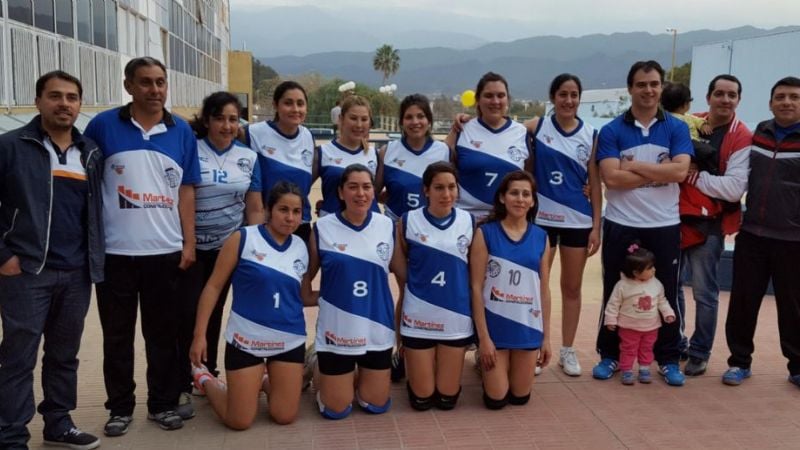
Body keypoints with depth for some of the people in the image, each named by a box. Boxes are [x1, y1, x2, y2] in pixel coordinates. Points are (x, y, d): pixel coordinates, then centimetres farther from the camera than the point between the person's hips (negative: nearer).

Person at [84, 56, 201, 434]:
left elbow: (186, 190, 8)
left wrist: (189, 242, 3)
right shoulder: (103, 126, -3)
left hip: (165, 251, 2)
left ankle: (163, 403, 24)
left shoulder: (182, 131, 4)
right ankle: (120, 407, 23)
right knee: (117, 334, 9)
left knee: (163, 332, 10)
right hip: (115, 252, -1)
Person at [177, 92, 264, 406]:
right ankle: (183, 382, 9)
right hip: (191, 246, -3)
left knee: (214, 312, 13)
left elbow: (254, 209, 5)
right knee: (189, 312, -4)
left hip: (228, 247, 3)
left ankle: (208, 374, 27)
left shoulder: (248, 158, 2)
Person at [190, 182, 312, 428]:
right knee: (239, 421, 3)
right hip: (245, 340, -4)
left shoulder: (301, 248, 3)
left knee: (285, 417, 6)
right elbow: (214, 286, -7)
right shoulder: (244, 238, -10)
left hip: (289, 342, 4)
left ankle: (264, 384, 38)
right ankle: (206, 380, 32)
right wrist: (199, 334, -10)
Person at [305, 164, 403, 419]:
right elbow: (306, 277, 3)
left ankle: (360, 377, 42)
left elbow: (402, 273, 7)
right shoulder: (323, 228, -7)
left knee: (377, 405, 10)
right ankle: (319, 370, 36)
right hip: (336, 331, -2)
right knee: (336, 409, 6)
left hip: (377, 329, 2)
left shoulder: (388, 226, -1)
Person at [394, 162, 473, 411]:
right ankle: (411, 366, 37)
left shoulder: (469, 222, -2)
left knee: (447, 399, 8)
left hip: (456, 317, 2)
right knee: (421, 399, 6)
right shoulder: (408, 222, -7)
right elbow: (400, 272, 3)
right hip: (418, 317, -1)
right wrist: (397, 320, 5)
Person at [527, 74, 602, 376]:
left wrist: (596, 225, 0)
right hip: (540, 218, -1)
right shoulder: (536, 127, -1)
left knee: (572, 287, 10)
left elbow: (594, 183, 4)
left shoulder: (591, 135, 3)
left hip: (578, 220, 2)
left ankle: (567, 350, 23)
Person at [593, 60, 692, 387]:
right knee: (615, 293, 9)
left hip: (664, 226, 1)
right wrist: (659, 173, -12)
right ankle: (610, 355, 22)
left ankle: (668, 359, 22)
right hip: (620, 225, -1)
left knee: (666, 293, 10)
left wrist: (634, 165, -12)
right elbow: (611, 177, -14)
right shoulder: (611, 131, -1)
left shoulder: (677, 128, 3)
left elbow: (680, 171, -13)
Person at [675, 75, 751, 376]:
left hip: (708, 224, -5)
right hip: (675, 218, 5)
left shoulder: (742, 139, -8)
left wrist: (695, 175, -16)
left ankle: (699, 353, 17)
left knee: (704, 292, 2)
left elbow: (734, 189, -18)